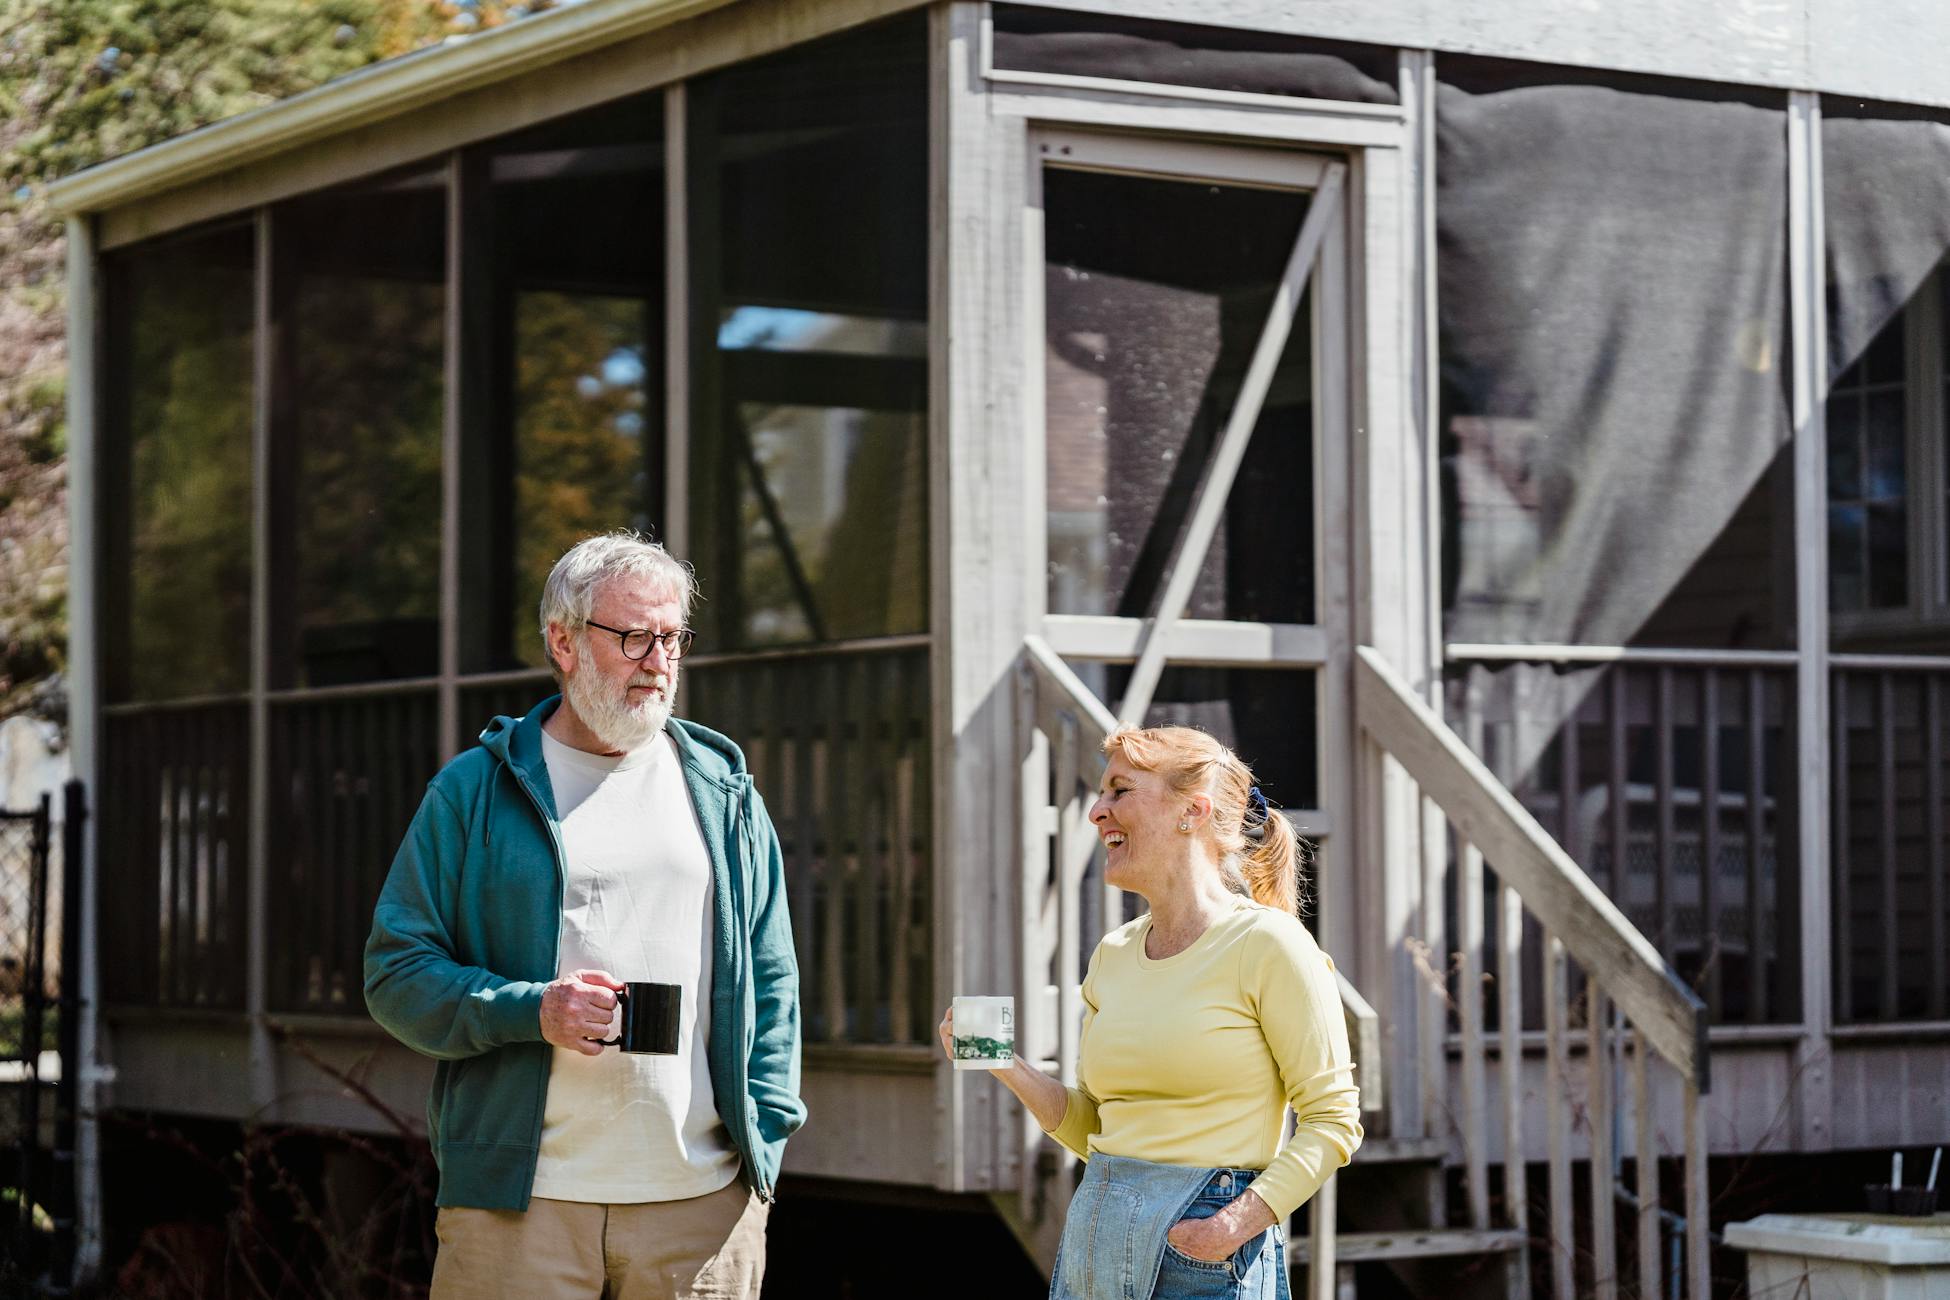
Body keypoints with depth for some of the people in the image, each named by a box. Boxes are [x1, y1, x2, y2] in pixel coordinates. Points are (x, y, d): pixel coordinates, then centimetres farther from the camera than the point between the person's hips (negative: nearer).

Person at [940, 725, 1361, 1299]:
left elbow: (1332, 1120, -8)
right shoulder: (1113, 955, 11)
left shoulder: (1265, 944, -8)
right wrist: (1009, 1068, 2)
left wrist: (1243, 1220, -19)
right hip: (1092, 1244, 6)